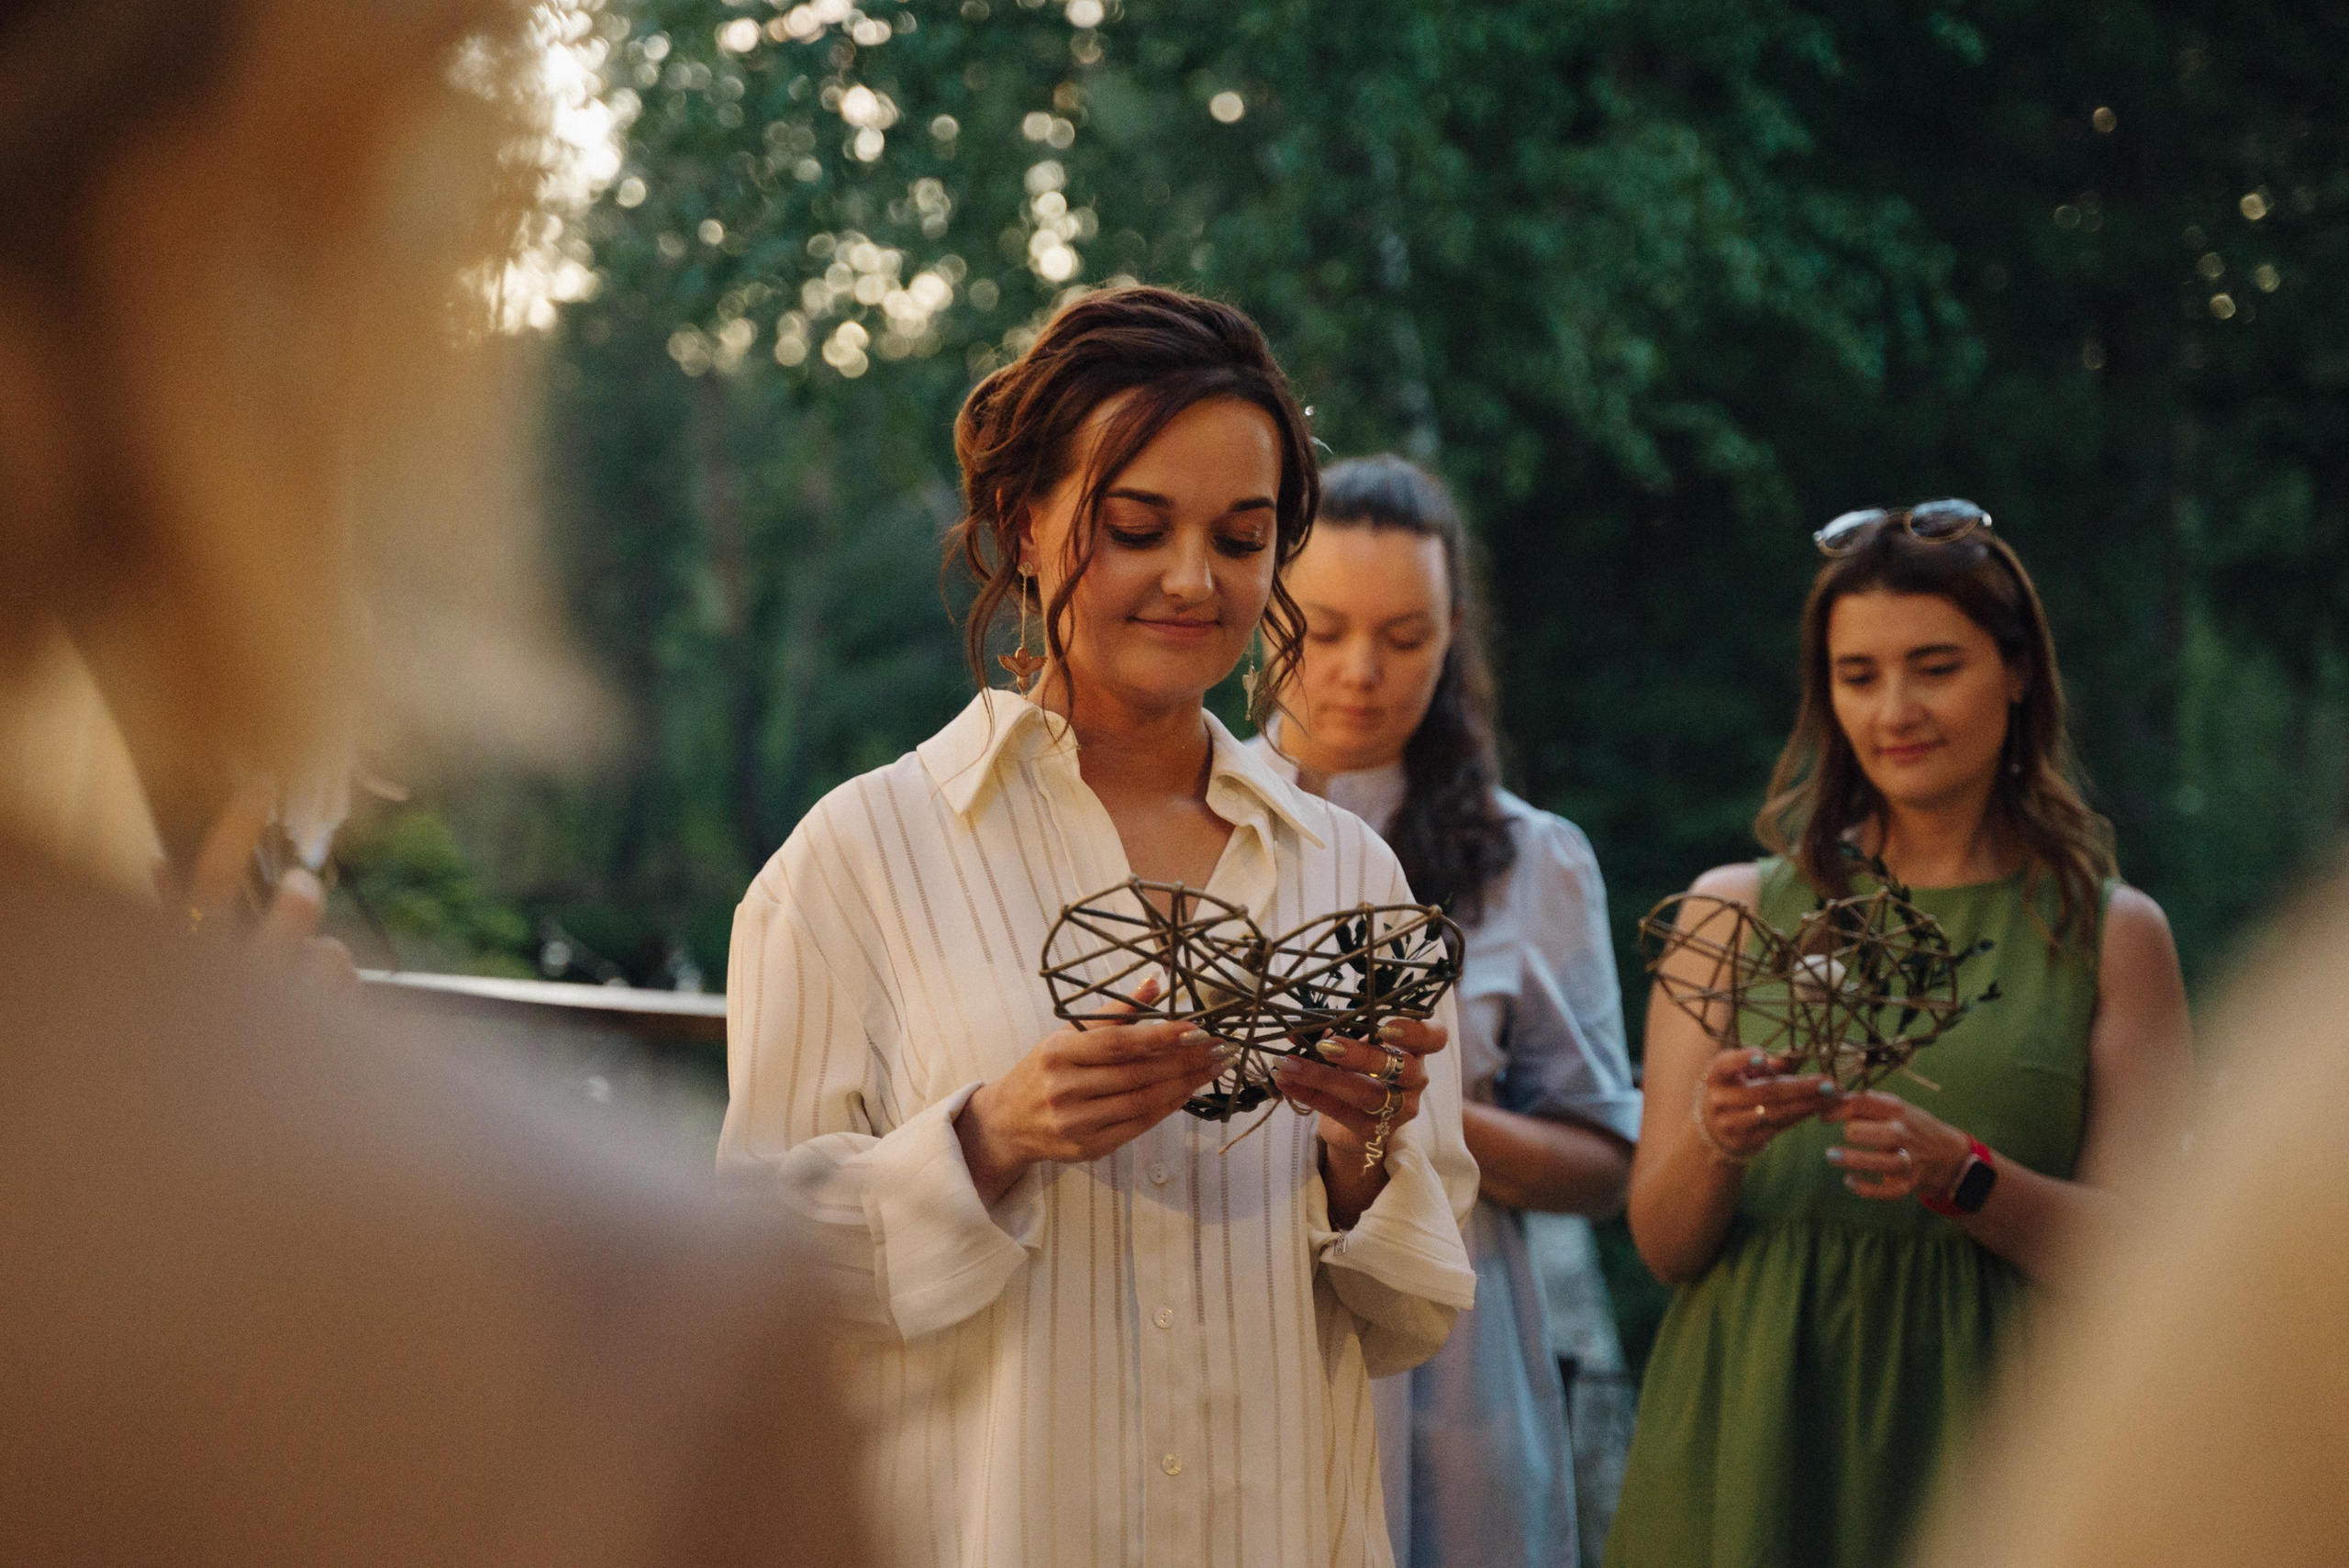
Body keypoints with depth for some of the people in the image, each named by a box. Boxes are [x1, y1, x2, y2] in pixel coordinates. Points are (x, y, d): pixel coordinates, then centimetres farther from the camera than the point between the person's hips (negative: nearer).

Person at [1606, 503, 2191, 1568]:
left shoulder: (2113, 935, 4)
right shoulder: (1733, 912, 6)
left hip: (1981, 1437, -1)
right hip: (1752, 1441, 1)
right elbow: (1663, 1244, 2)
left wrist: (1961, 1176, -21)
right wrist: (1714, 1140, -19)